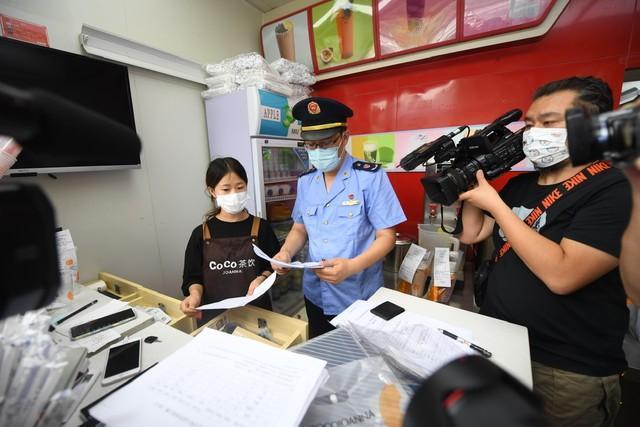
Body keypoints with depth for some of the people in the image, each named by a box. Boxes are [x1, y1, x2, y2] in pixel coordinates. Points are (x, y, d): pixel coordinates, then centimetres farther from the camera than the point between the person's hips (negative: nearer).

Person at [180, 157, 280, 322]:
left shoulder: (261, 227, -7)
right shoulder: (201, 234, -4)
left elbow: (273, 267, -1)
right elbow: (194, 277, 1)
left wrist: (262, 278, -20)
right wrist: (195, 294, -18)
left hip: (256, 310, 0)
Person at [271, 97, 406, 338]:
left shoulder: (371, 177, -13)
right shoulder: (305, 181, 3)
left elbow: (386, 236, -13)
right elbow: (300, 229, 10)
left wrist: (352, 266, -28)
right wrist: (286, 252, -11)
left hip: (358, 298, -4)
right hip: (315, 295, 5)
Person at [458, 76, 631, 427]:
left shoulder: (618, 190, -17)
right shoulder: (520, 184, 4)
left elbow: (561, 275, -29)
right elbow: (471, 234, 4)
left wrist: (494, 203, -23)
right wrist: (473, 173, -4)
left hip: (568, 371, -6)